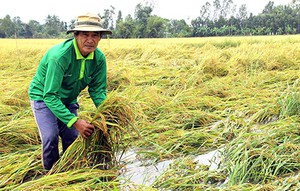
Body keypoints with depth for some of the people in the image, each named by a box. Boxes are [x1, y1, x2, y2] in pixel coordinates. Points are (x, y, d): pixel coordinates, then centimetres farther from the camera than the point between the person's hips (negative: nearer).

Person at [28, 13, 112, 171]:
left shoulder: (99, 58, -17)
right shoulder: (59, 56, -36)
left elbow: (98, 90, -7)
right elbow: (50, 96, -37)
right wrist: (75, 121, -43)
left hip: (68, 100, 6)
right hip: (43, 97, -5)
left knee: (72, 137, 2)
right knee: (51, 137, -19)